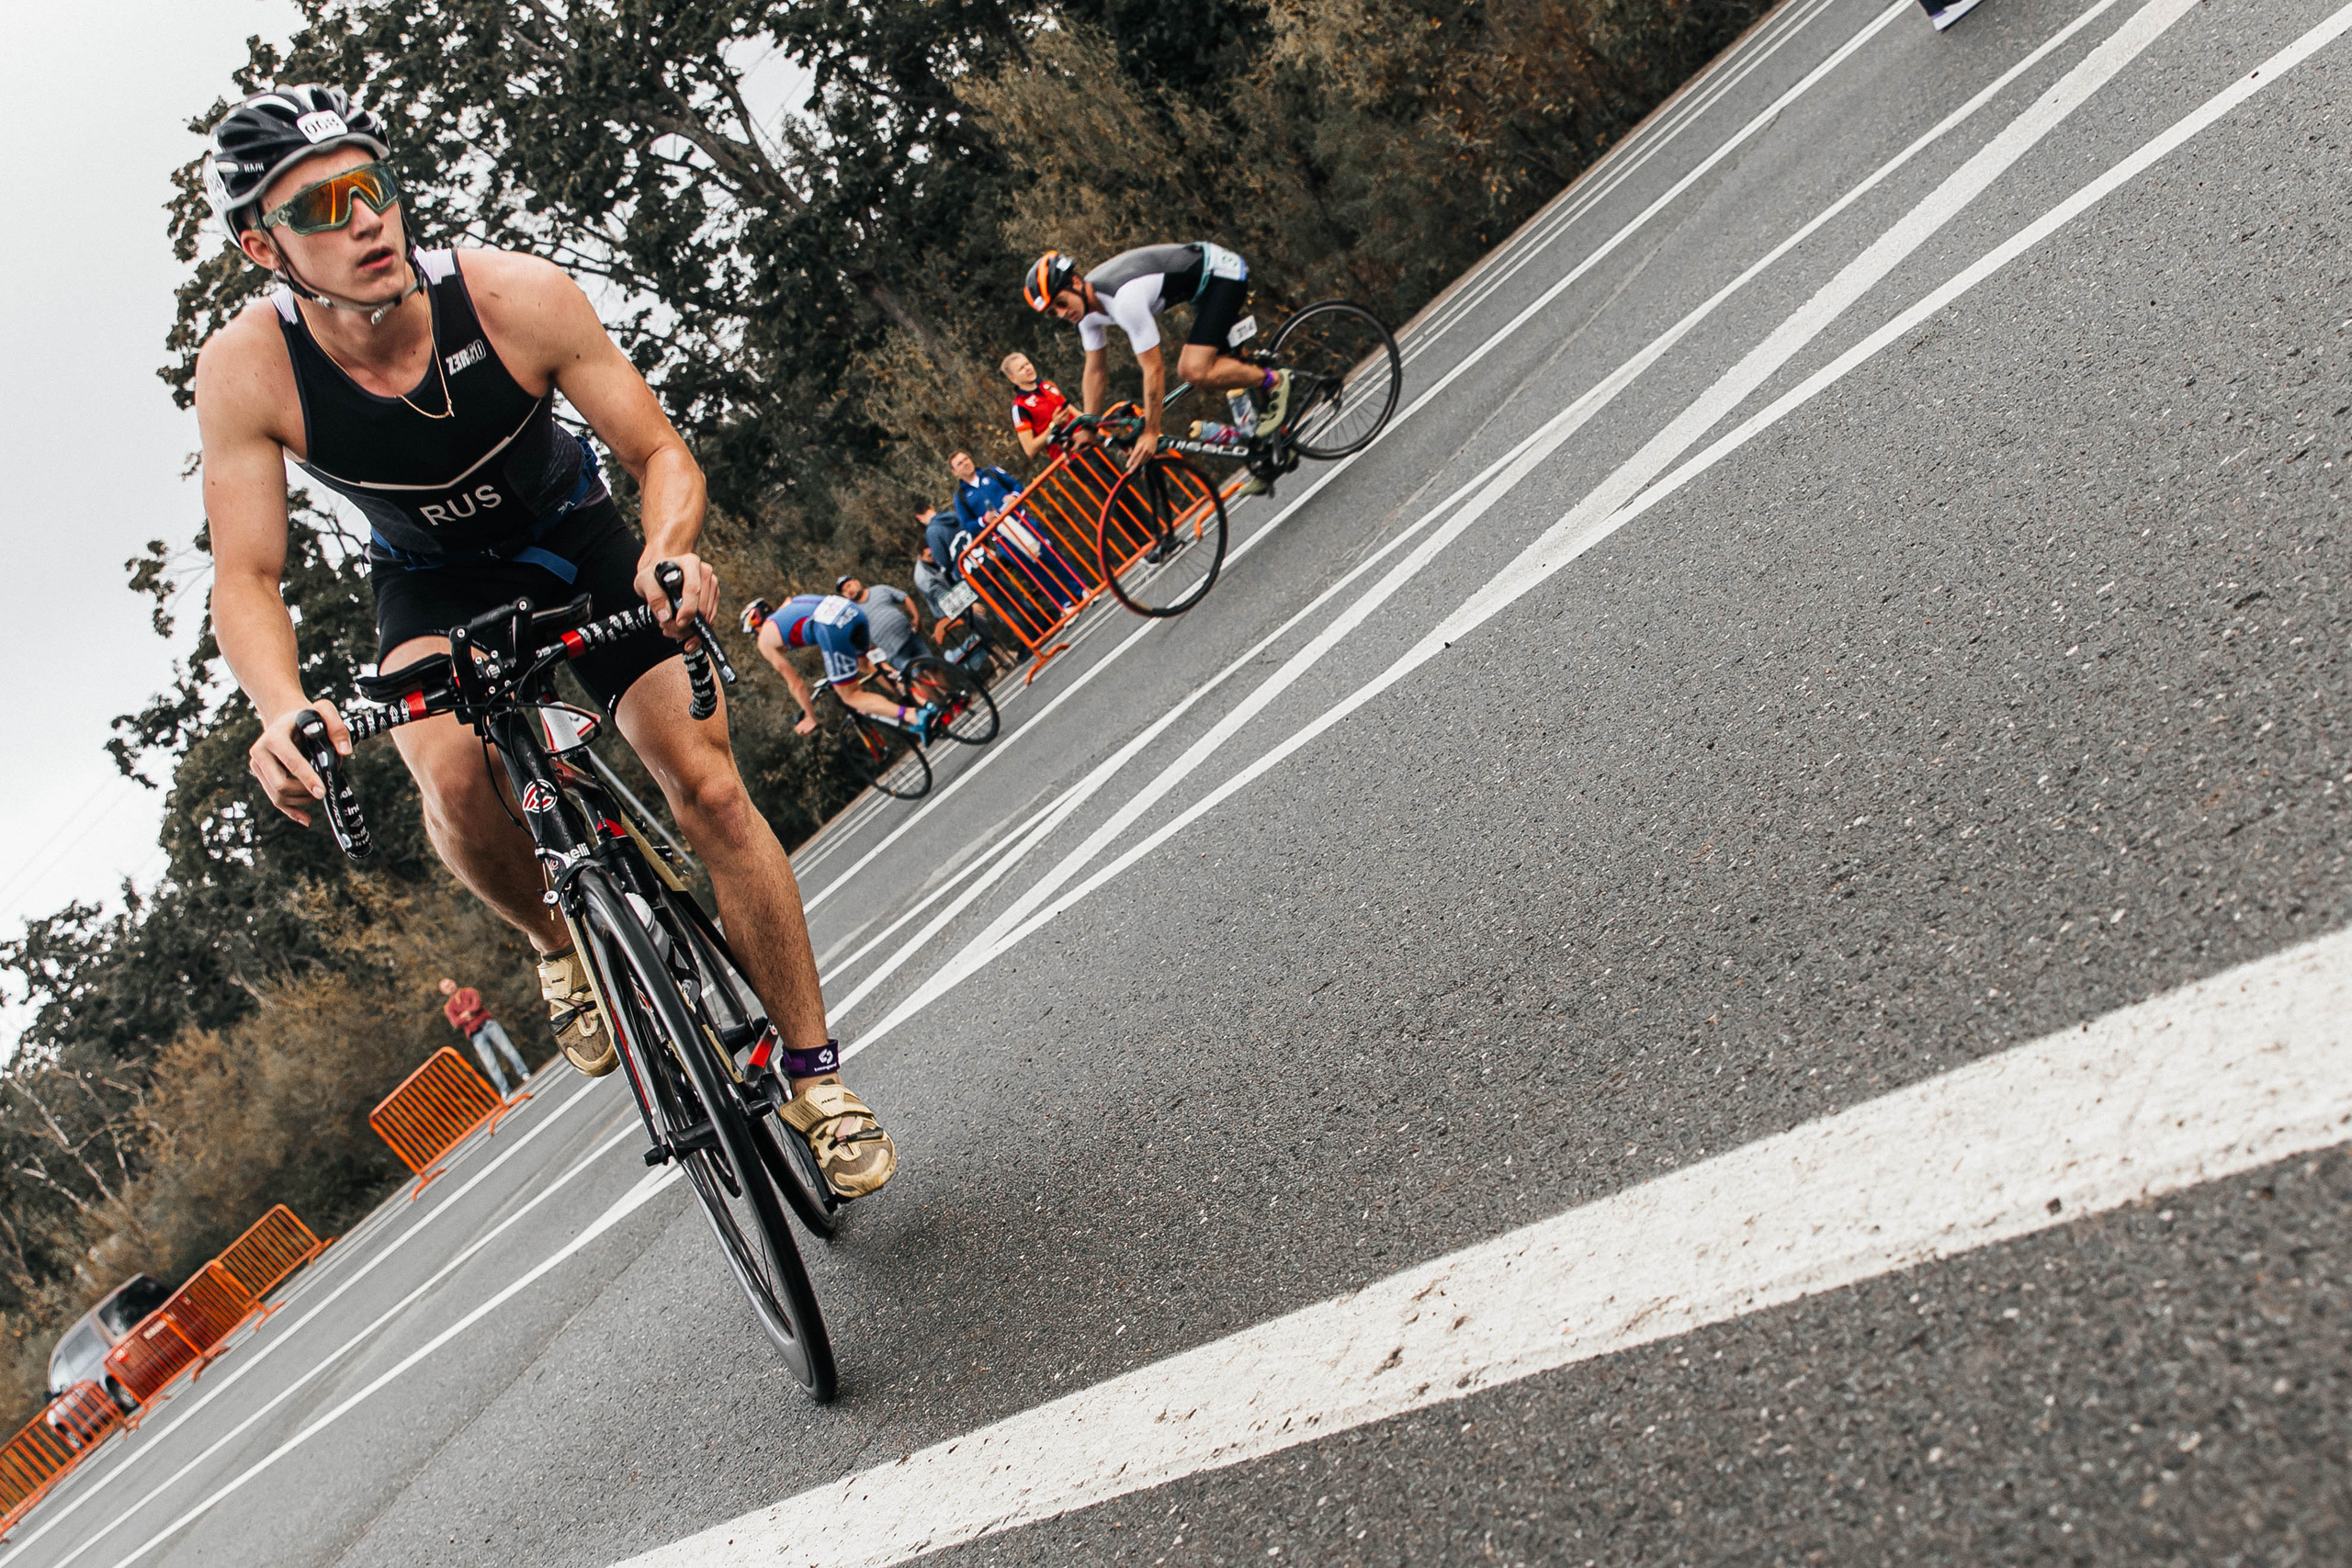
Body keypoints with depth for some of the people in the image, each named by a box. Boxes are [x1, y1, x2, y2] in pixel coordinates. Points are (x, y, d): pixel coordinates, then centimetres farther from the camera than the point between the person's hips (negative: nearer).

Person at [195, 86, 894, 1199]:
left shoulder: (514, 296, -29)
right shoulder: (246, 371, -27)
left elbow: (660, 452, -20)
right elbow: (245, 577, -23)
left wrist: (666, 554, -43)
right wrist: (283, 712, -43)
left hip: (575, 544, 0)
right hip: (433, 582, 1)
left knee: (708, 787, -12)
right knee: (452, 778, -31)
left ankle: (815, 1076, 1)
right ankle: (560, 942, 2)